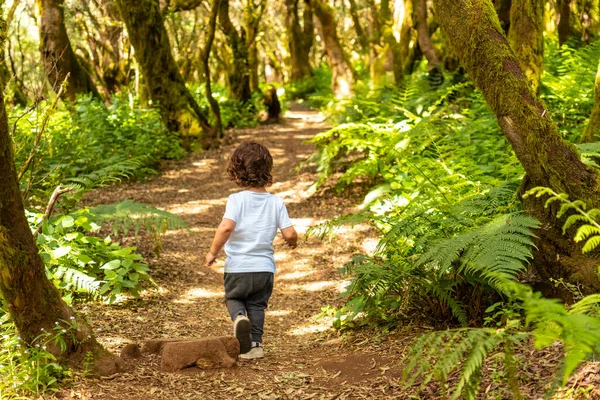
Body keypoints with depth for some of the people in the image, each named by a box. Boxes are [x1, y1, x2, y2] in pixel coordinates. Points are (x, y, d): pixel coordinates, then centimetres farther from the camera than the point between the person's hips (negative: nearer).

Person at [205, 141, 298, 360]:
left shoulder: (236, 200, -12)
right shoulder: (276, 202, -2)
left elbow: (226, 227, -26)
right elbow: (290, 234, -7)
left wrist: (213, 252, -12)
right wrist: (293, 241, 17)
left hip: (237, 267, -2)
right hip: (265, 268, 2)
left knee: (234, 298, 21)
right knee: (257, 305, 21)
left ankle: (239, 317, -10)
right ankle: (256, 344, 18)